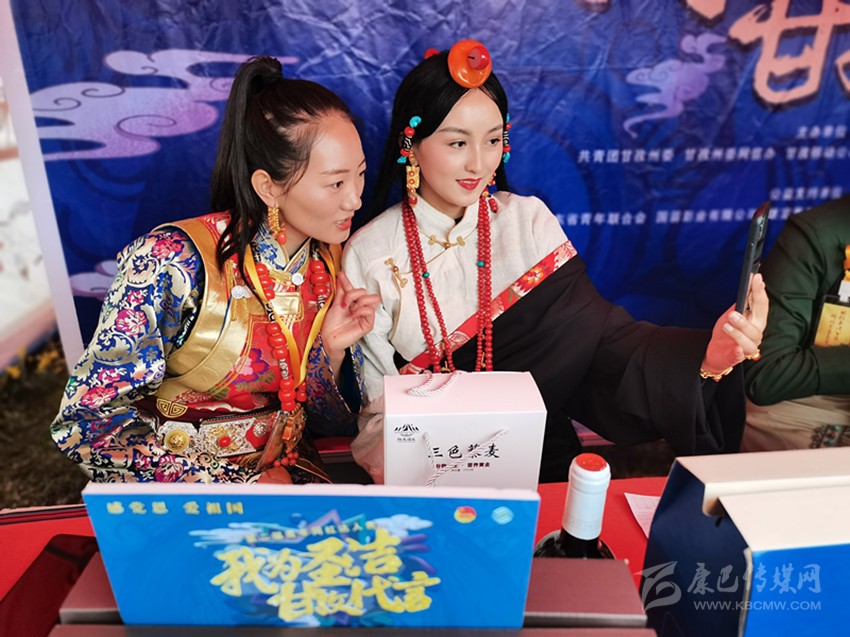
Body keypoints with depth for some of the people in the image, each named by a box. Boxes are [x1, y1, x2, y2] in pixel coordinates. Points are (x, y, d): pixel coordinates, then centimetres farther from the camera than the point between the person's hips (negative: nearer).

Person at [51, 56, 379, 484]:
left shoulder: (333, 261, -5)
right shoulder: (174, 261, -21)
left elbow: (325, 422, 4)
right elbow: (84, 421, -16)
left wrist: (332, 350, -17)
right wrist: (241, 481, -20)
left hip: (283, 471, 3)